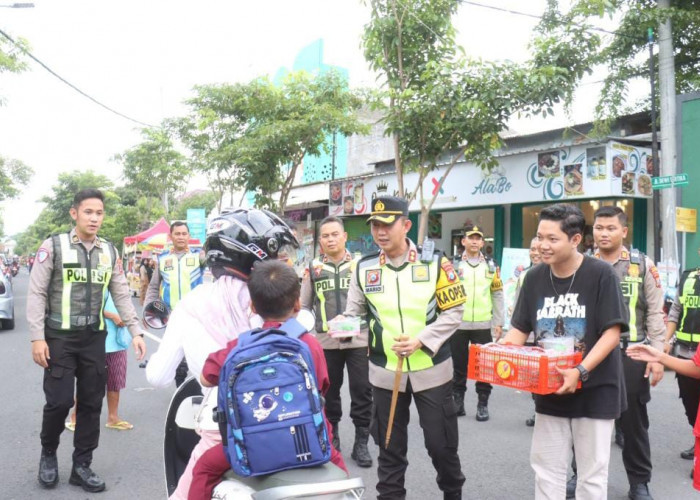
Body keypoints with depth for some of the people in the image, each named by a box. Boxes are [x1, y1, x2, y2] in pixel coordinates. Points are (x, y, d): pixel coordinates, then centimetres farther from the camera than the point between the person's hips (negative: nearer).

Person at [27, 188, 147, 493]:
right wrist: (37, 338, -13)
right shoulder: (54, 246, -5)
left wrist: (135, 332, 1)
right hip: (59, 337, -4)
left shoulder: (109, 251, 7)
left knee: (92, 403, 6)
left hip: (94, 338, 4)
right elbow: (36, 294, -6)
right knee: (59, 401, -6)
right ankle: (48, 454, 22)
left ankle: (81, 466, 19)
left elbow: (122, 295, 9)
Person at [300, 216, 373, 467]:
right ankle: (331, 436, 30)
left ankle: (361, 442, 15)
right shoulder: (314, 267, 6)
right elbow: (304, 305, 11)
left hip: (358, 339, -1)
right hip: (325, 341, 2)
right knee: (329, 392, 14)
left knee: (362, 392, 2)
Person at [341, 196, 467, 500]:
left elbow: (454, 311, -7)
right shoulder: (364, 267, -1)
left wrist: (421, 340, -18)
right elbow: (354, 312, 6)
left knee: (441, 442, 11)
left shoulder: (434, 262, -8)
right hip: (385, 372, 2)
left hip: (432, 369, -1)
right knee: (389, 447, 14)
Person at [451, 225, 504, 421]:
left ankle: (483, 404, 17)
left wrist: (498, 323, 4)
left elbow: (497, 295, 8)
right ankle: (457, 401, 21)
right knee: (458, 365, 9)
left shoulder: (491, 265, 6)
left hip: (483, 325, 1)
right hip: (458, 324, -1)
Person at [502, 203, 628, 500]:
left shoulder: (601, 274, -14)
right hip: (550, 389, 4)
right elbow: (519, 330, 4)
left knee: (592, 471, 8)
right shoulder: (534, 278, 0)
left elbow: (612, 333, -16)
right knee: (546, 467, 12)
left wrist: (580, 372, -26)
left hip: (595, 388, -4)